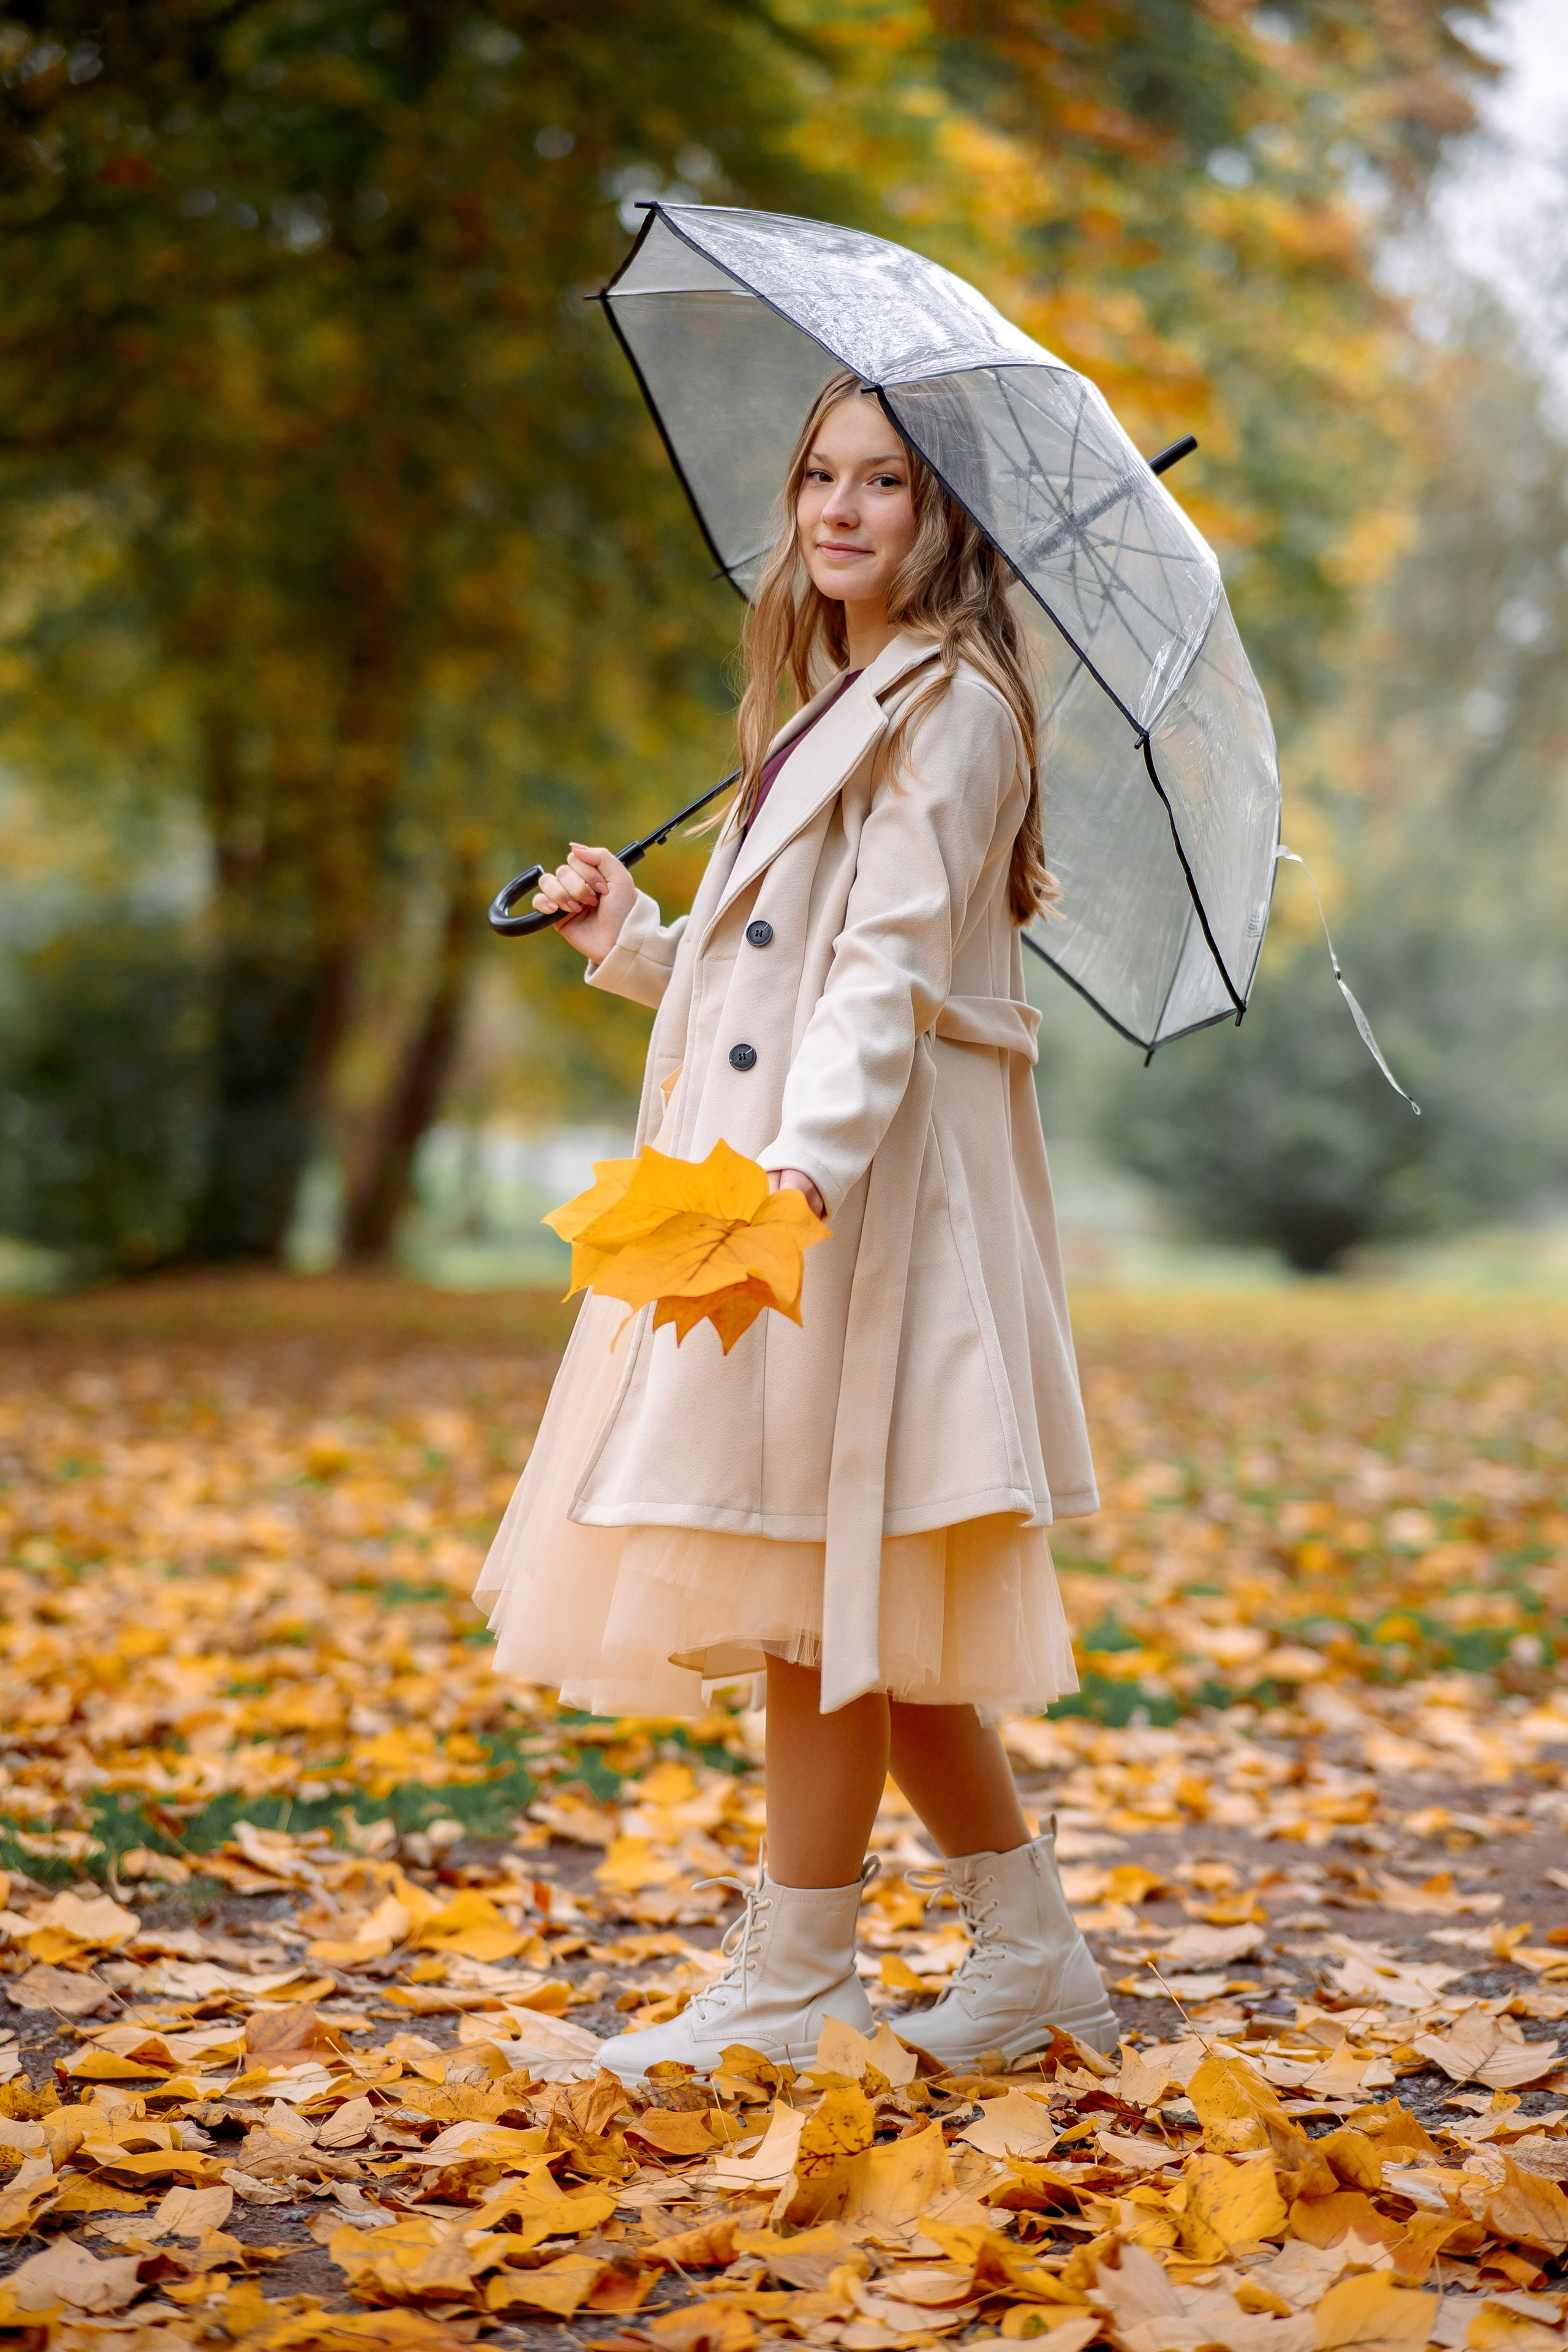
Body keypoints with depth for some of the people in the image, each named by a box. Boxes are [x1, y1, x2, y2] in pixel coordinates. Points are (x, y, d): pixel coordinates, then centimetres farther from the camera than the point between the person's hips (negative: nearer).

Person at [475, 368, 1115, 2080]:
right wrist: (627, 935, 17)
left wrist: (808, 1160, -31)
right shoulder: (834, 702, 22)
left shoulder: (950, 704, -8)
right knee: (861, 1612, 11)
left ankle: (788, 1989, 4)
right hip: (762, 1170, 10)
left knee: (824, 1590, -5)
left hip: (870, 1185, -10)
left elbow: (890, 971, -20)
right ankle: (1031, 1955, 21)